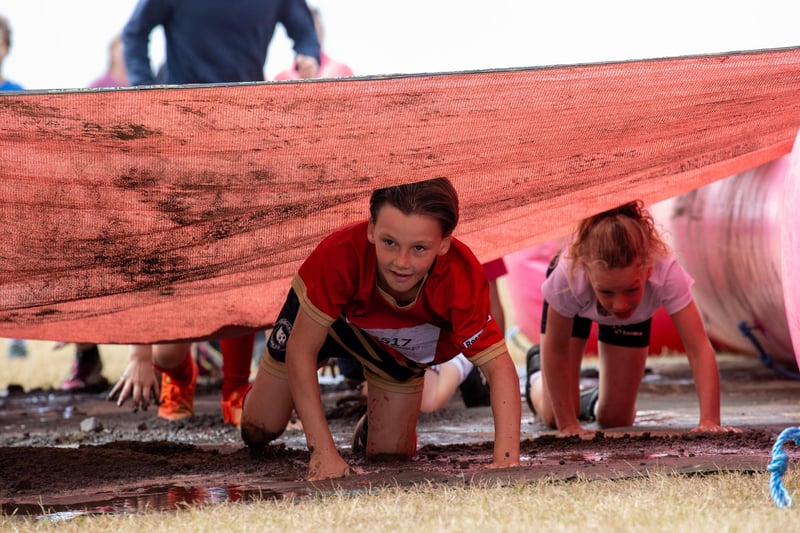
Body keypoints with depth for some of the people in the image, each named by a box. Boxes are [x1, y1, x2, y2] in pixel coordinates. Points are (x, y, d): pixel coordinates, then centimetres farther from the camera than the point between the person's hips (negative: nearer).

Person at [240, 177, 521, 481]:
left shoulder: (463, 280, -43)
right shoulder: (341, 253, -46)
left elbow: (499, 367, -40)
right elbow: (301, 350, -37)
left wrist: (506, 459, -55)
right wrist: (323, 452, -40)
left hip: (400, 343, 1)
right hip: (321, 314, -1)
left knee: (391, 455, -1)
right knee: (257, 432, 5)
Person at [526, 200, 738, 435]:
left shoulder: (667, 273, -46)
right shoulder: (569, 275, -47)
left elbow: (699, 350, -45)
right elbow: (555, 349, -31)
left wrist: (709, 421, -56)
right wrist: (567, 425, -27)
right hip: (575, 307, -1)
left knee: (615, 419, 0)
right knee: (554, 415, 1)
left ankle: (594, 401, 37)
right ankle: (537, 369, 36)